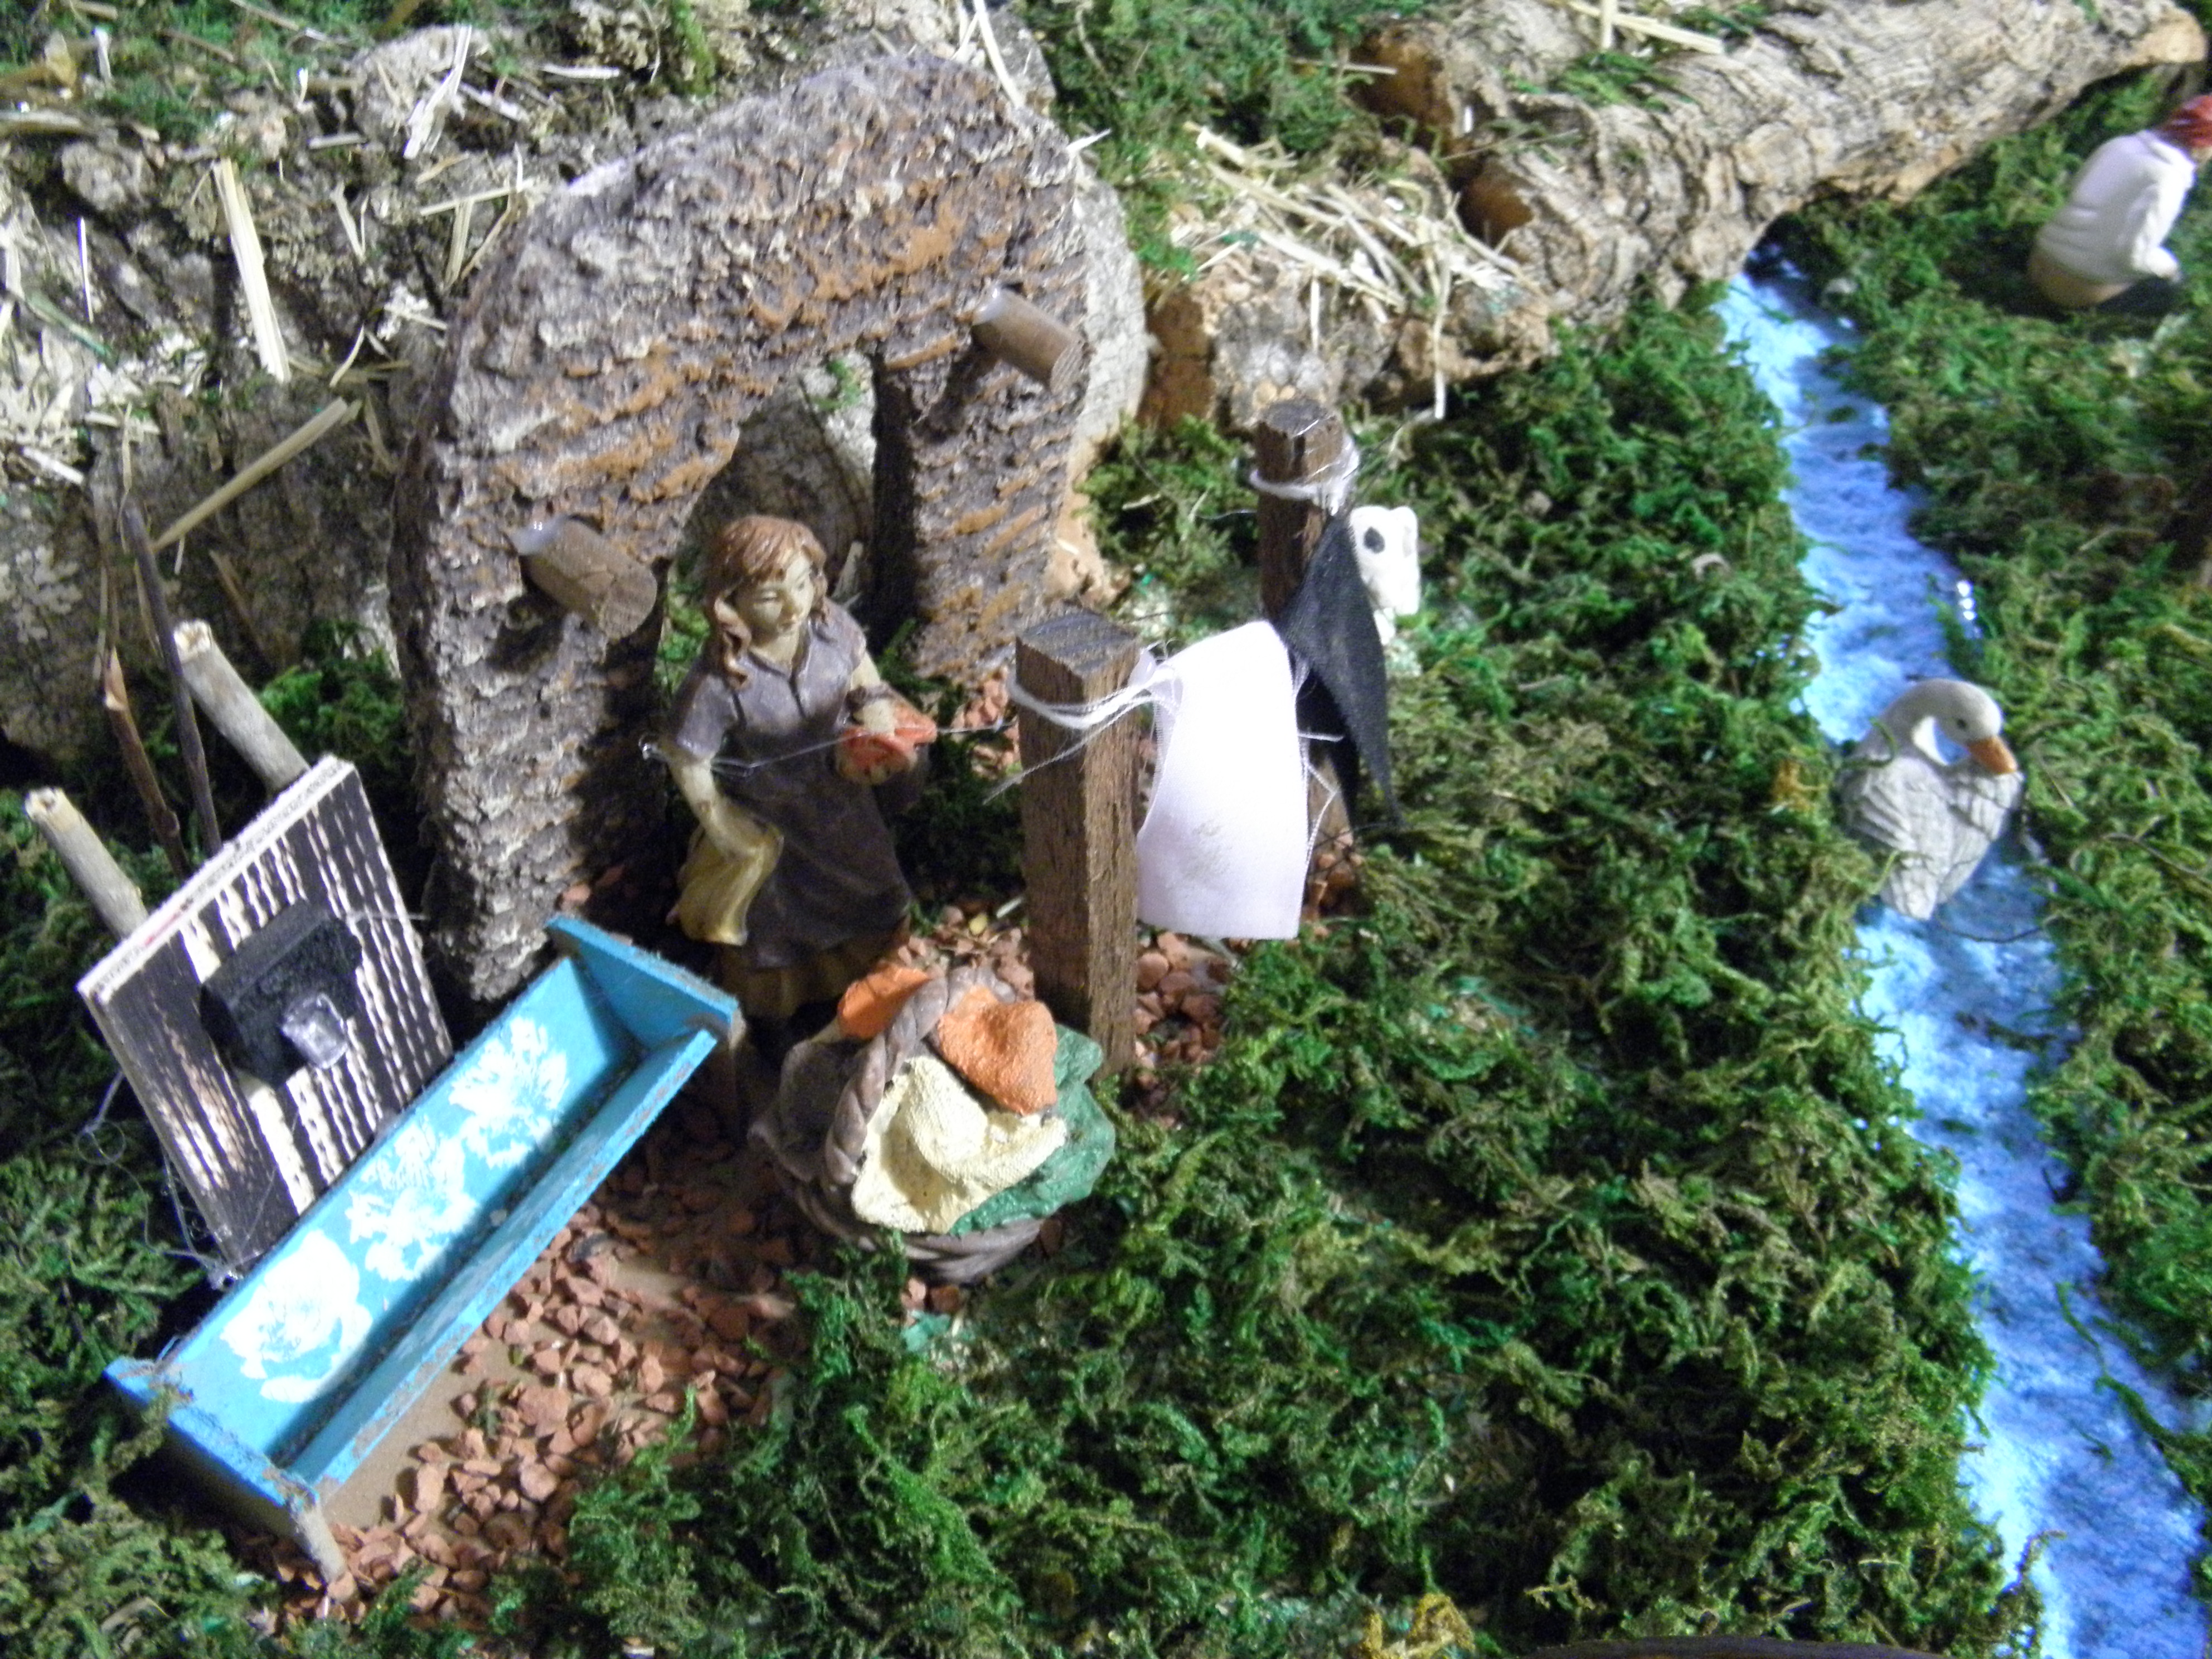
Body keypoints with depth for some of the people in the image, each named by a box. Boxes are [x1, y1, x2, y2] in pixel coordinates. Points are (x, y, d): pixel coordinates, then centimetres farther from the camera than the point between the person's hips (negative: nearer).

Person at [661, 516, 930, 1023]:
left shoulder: (830, 625, -23)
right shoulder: (717, 684, -37)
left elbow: (862, 673, -3)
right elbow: (688, 763, -23)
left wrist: (878, 716, -20)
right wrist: (722, 826, -15)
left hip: (841, 795, 5)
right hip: (766, 824, -5)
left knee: (867, 888, 30)